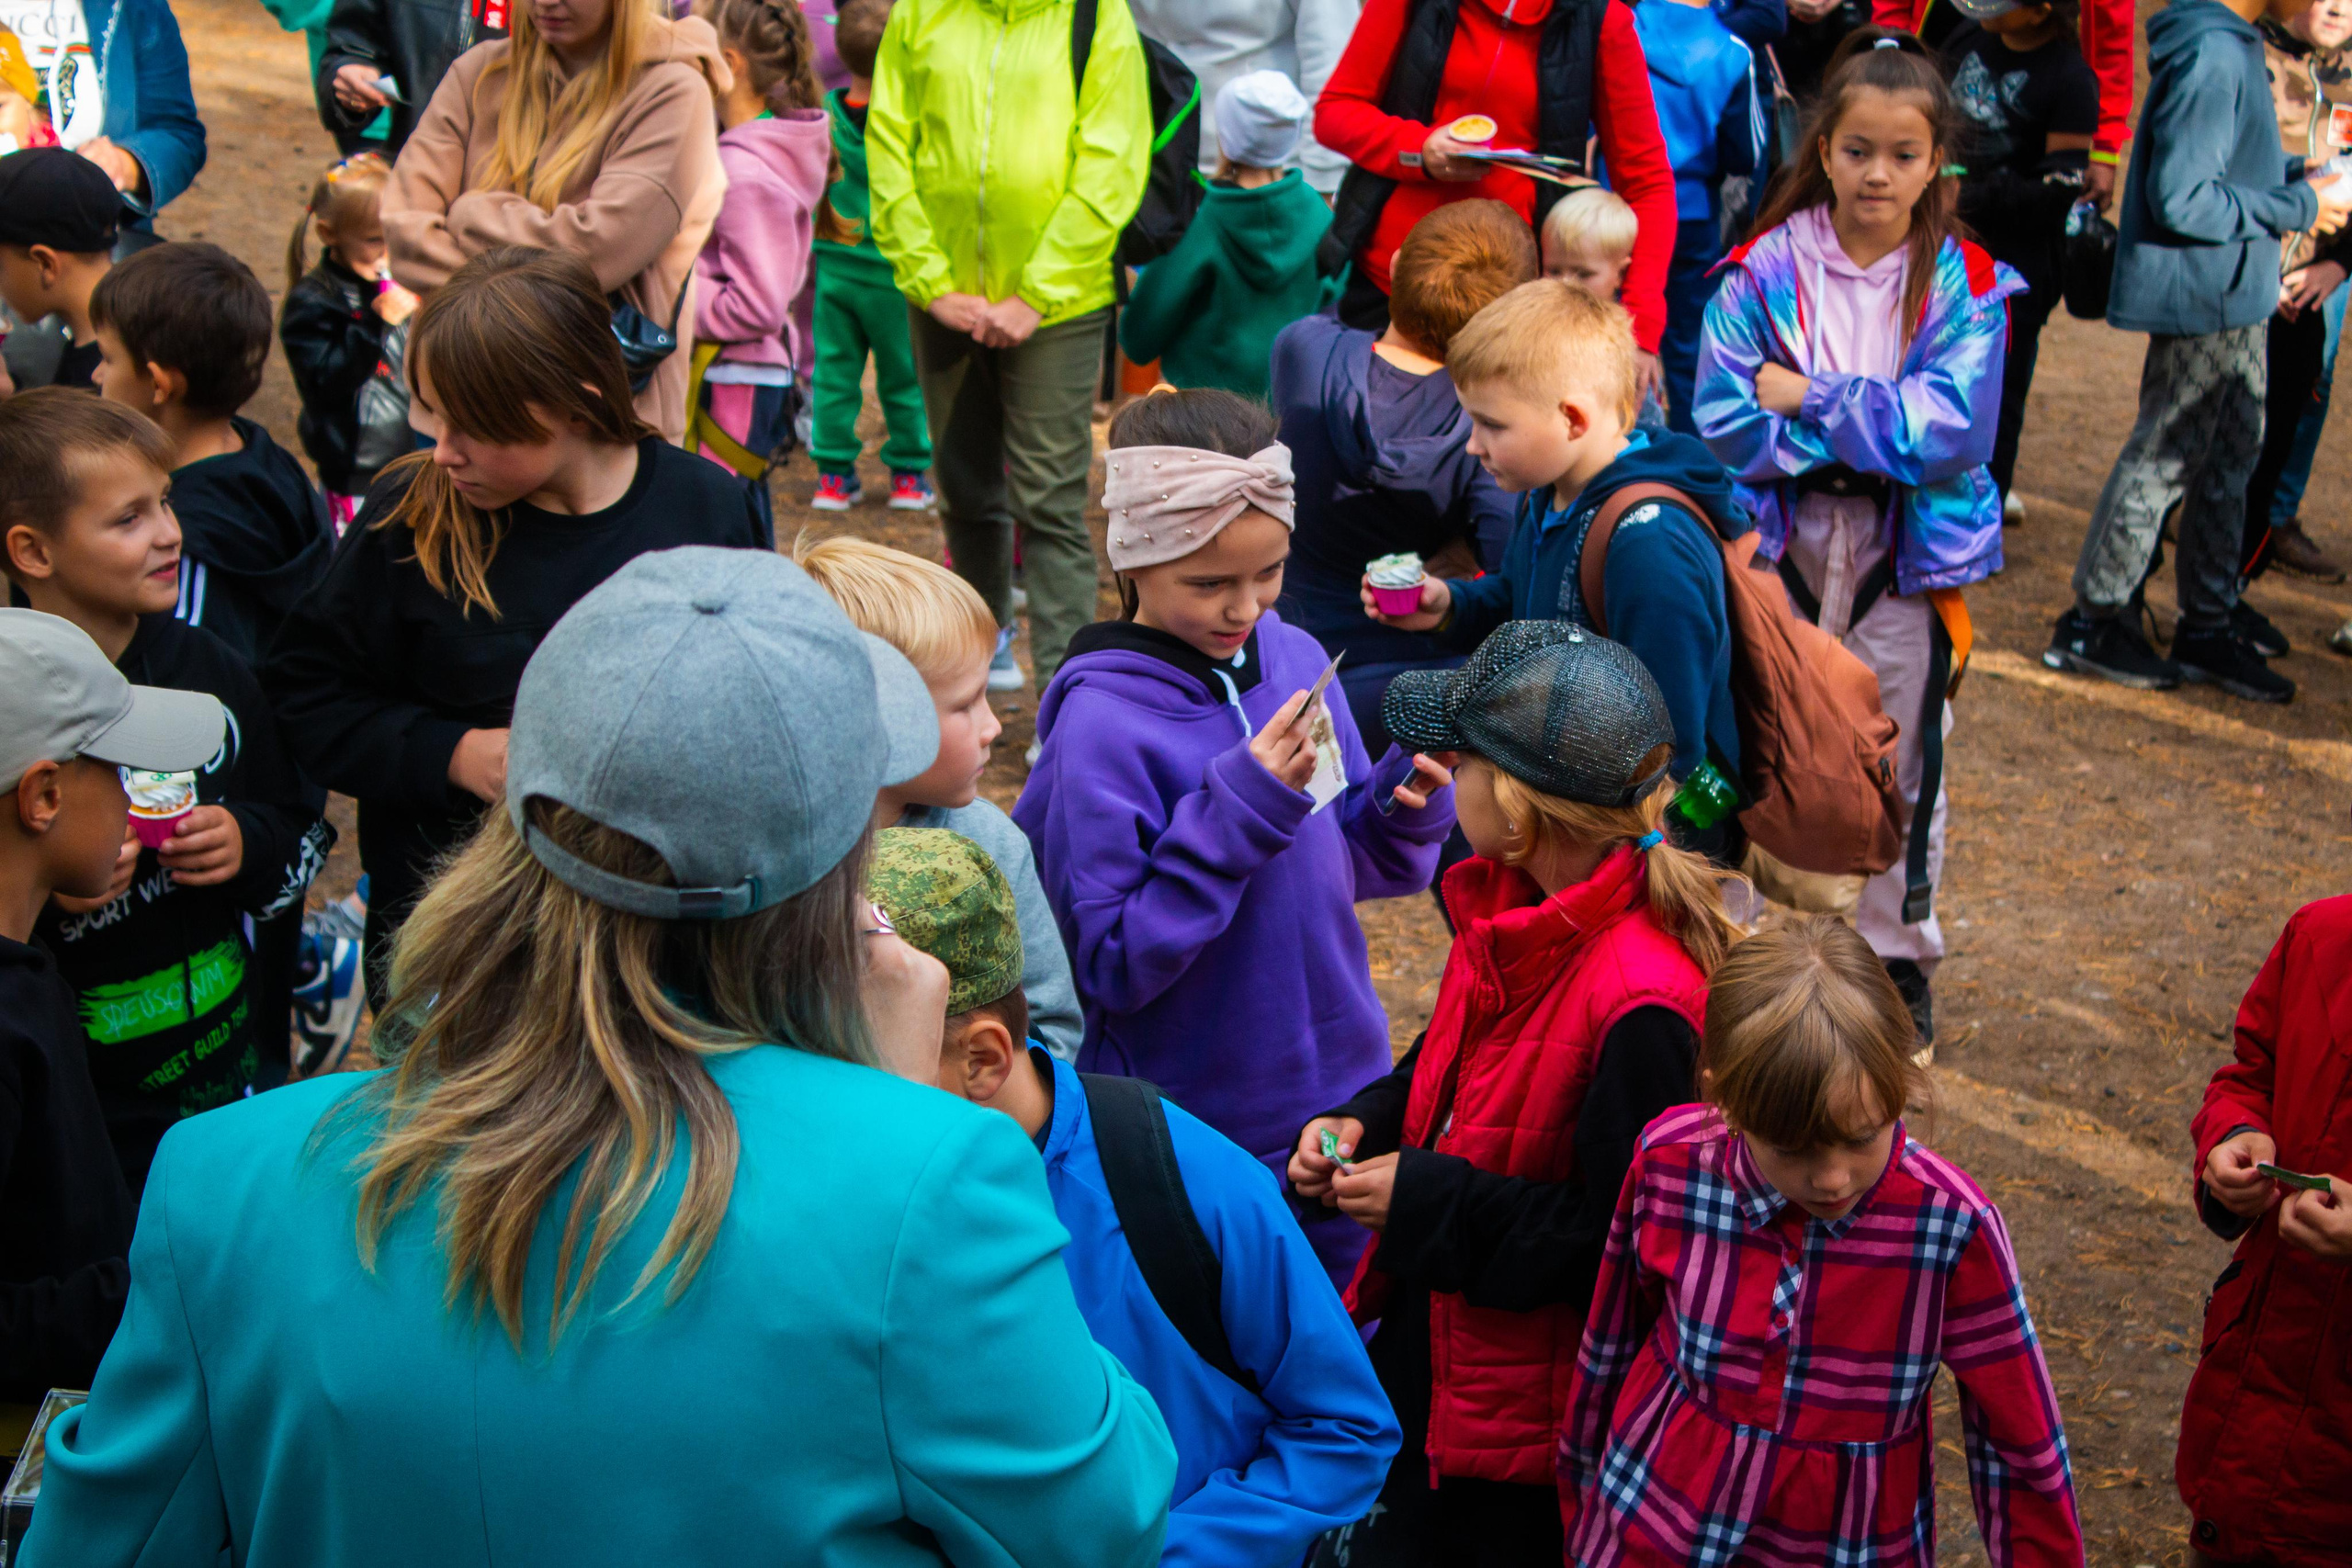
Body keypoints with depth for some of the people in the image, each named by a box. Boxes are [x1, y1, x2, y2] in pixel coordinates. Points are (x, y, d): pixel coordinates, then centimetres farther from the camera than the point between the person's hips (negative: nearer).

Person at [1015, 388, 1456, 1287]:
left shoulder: (1297, 658, -3)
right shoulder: (1103, 725, -20)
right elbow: (1114, 964, -22)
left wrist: (1410, 801, -13)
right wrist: (1239, 807, -28)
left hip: (1339, 1100, 6)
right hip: (1195, 1138, -5)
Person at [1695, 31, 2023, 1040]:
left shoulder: (1966, 287, -5)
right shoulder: (1765, 270, -6)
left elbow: (1953, 435, -16)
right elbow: (1724, 423, -14)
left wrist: (1806, 401, -17)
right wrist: (1869, 427, -19)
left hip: (1910, 559, 1)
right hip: (1773, 547, 0)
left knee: (1899, 770, 14)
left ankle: (1898, 957, 33)